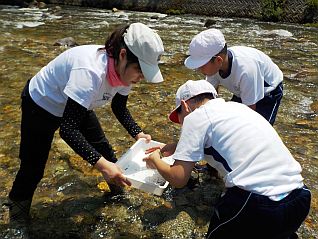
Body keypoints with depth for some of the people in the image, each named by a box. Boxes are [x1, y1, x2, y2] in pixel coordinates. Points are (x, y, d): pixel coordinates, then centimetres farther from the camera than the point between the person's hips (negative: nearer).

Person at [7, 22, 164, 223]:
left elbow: (119, 108, -2)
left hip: (76, 105, 6)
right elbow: (67, 129, -42)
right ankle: (18, 205, 34)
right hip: (41, 105, -6)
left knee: (103, 149, 10)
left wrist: (138, 134, -17)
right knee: (33, 167, 5)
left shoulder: (123, 69, -19)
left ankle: (117, 181, 37)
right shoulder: (90, 71, -43)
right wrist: (101, 164, -50)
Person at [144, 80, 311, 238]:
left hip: (258, 206, -7)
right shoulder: (235, 106, 17)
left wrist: (156, 161, 15)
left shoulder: (196, 116, -4)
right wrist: (179, 147, 35)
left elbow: (178, 179, -4)